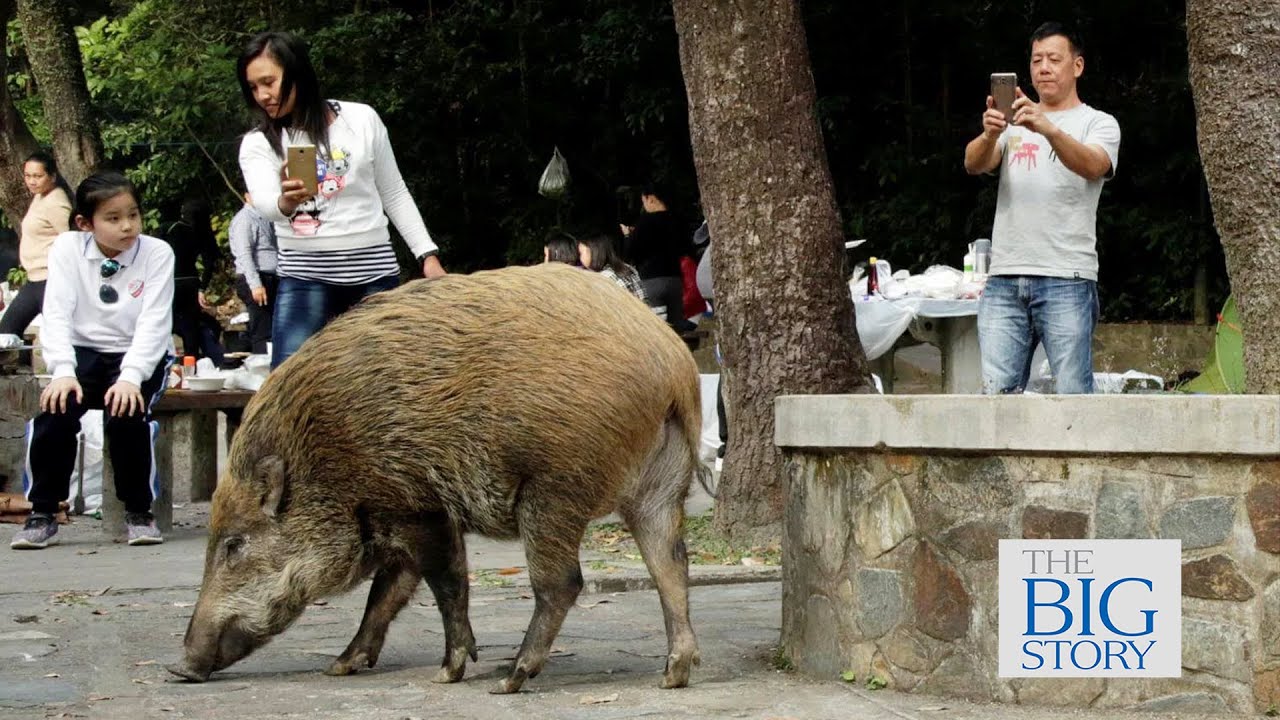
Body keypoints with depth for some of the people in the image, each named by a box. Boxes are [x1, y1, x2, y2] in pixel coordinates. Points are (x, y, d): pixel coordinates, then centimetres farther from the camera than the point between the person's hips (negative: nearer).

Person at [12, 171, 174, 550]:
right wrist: (63, 371, -27)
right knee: (54, 410, -25)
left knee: (127, 414, -30)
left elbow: (153, 322, -17)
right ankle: (43, 515, -10)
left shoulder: (157, 253, -10)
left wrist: (130, 377, -30)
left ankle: (139, 513, -9)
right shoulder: (67, 248, -6)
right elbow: (57, 313, -13)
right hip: (85, 352, 2)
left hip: (141, 355, -1)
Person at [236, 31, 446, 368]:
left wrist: (428, 255, 4)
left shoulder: (361, 119, 3)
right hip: (303, 277, 0)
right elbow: (264, 202, -19)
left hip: (372, 272, 1)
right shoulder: (257, 143, 2)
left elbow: (395, 194, 11)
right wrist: (285, 201, -42)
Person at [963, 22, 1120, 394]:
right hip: (1004, 279, 4)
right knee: (997, 392, -1)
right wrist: (990, 134, -24)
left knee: (1074, 395, -6)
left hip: (1067, 280, -4)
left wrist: (1049, 129, -36)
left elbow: (1092, 166, -17)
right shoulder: (1013, 121, 18)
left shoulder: (1099, 123, 6)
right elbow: (973, 164, -1)